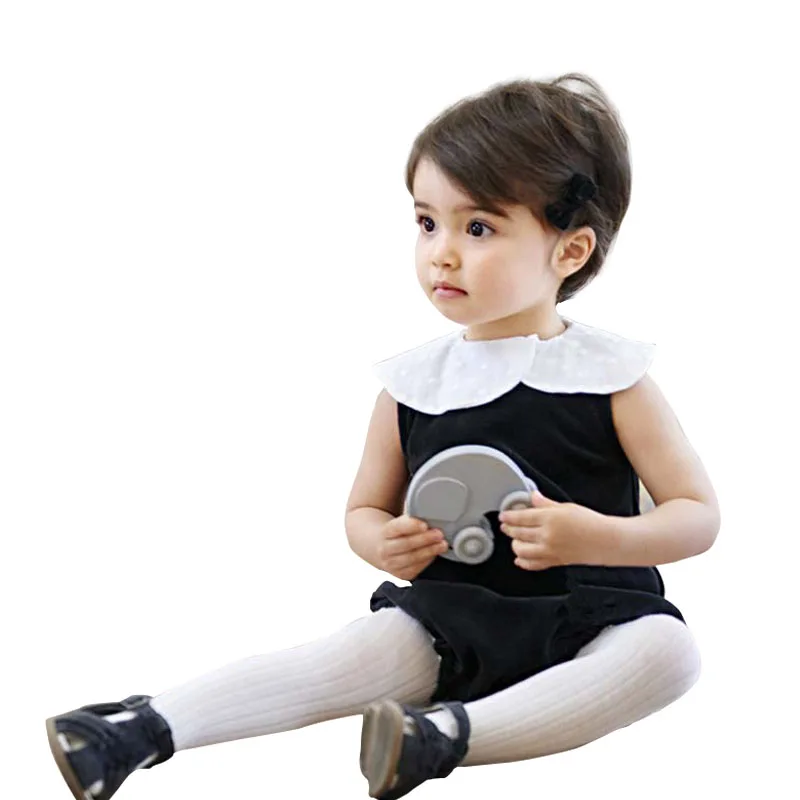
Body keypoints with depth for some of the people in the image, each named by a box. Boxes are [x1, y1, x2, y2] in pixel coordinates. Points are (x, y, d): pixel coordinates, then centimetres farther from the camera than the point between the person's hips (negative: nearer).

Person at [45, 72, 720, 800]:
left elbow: (699, 516, -3)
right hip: (449, 618, 2)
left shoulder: (613, 376, -5)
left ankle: (448, 731, -45)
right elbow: (364, 509, 16)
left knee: (668, 648, -32)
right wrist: (382, 543, -10)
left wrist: (598, 537, -22)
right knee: (343, 659, -23)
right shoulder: (412, 383, 3)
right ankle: (145, 728, -32)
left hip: (589, 624, -2)